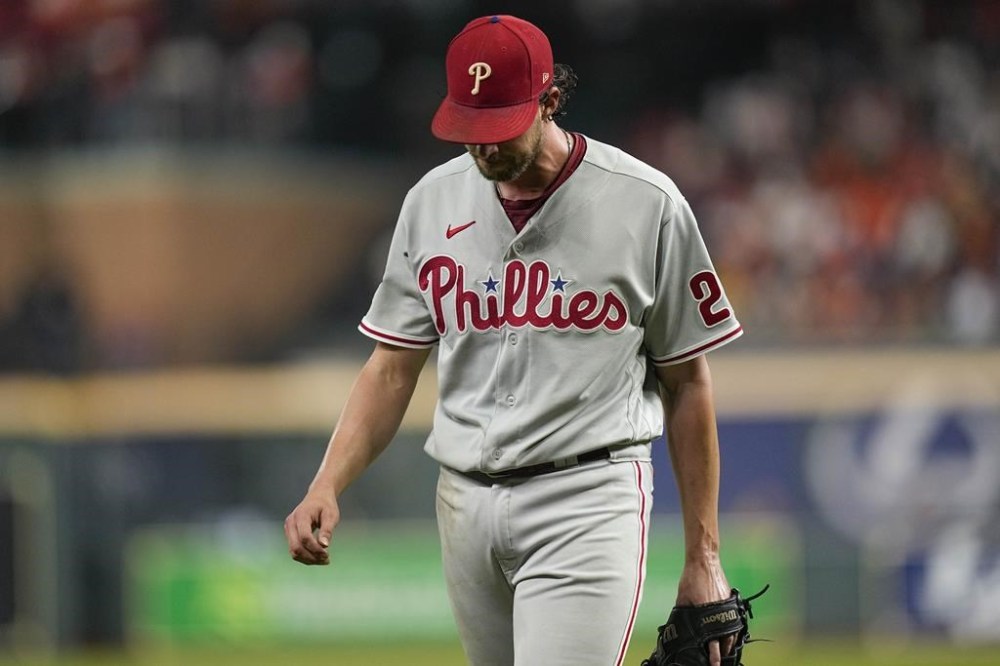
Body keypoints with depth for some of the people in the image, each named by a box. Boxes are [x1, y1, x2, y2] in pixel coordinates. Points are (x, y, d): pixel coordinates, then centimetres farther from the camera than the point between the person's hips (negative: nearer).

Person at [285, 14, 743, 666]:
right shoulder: (433, 201, 8)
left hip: (587, 497, -5)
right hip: (467, 503, 5)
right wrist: (327, 486, -5)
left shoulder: (646, 203, -4)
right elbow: (393, 368, 11)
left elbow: (687, 383, 1)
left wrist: (703, 554, 1)